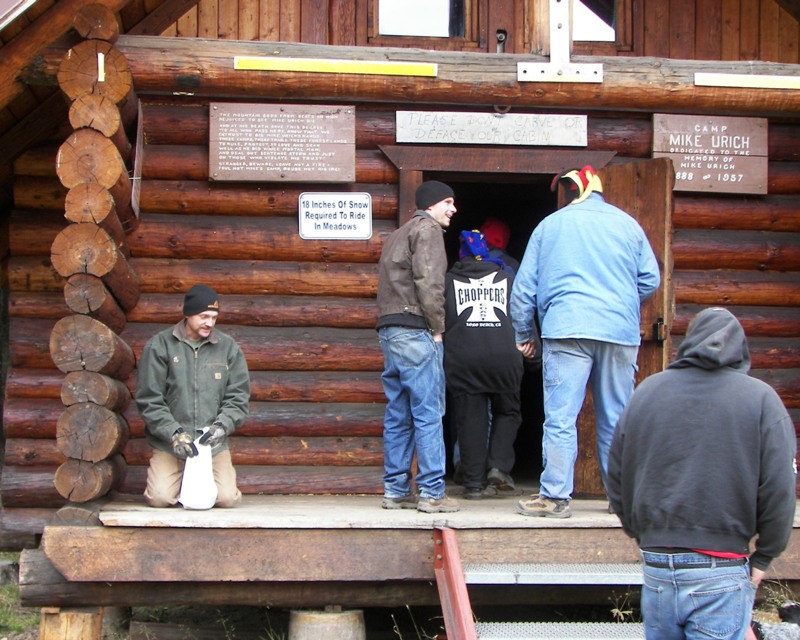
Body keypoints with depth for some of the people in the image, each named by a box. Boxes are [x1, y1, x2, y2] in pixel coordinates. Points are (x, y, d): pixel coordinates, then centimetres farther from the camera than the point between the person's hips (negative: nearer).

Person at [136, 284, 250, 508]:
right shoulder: (159, 345, -2)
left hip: (214, 445, 2)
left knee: (227, 498, -15)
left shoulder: (228, 347, 4)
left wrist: (222, 425, -14)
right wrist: (174, 433, -15)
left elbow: (238, 397, 4)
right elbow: (148, 400, -4)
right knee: (160, 497, -18)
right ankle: (181, 481, 18)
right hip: (169, 444, -1)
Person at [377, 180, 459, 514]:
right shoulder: (428, 230, -4)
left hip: (389, 330, 9)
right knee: (428, 413, -7)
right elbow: (428, 282, -16)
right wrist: (438, 327, -9)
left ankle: (395, 490, 12)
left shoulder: (397, 236, 25)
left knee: (398, 415, 10)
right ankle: (432, 492, -7)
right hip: (415, 330, -9)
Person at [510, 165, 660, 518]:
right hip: (620, 332, 2)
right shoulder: (627, 224, 13)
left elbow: (524, 286, 11)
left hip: (566, 330, -2)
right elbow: (650, 279, 13)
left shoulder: (550, 225, 11)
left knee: (560, 417, -4)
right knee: (617, 419, 8)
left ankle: (555, 495, -8)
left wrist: (523, 334, 19)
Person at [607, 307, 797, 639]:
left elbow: (616, 481, 10)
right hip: (722, 574, -3)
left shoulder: (646, 391, 7)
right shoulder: (761, 398, -3)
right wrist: (763, 557, 4)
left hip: (656, 570, 3)